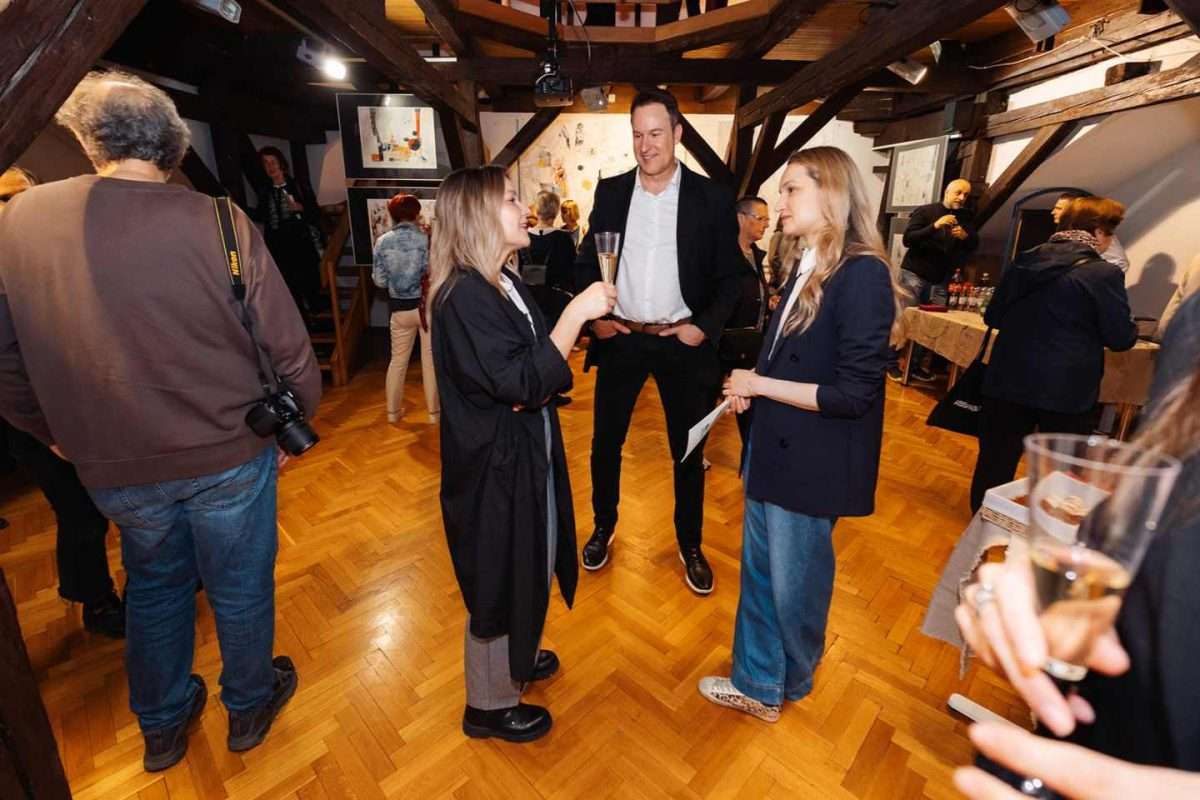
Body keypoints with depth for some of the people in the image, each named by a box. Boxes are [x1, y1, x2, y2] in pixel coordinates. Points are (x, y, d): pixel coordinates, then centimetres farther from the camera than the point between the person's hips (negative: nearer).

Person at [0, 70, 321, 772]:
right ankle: (250, 707, 43)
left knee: (154, 585, 26)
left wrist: (65, 434, 16)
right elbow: (289, 350, -15)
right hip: (230, 454, -2)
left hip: (113, 469, 3)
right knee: (240, 586, 19)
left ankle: (162, 726, 46)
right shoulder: (222, 224, -16)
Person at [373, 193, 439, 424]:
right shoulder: (426, 238, -11)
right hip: (427, 305, -2)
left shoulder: (383, 241, -3)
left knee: (398, 359, 16)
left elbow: (379, 280, -2)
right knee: (430, 360, 8)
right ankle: (433, 411, 16)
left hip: (399, 307, 3)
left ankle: (393, 410, 25)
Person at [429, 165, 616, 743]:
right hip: (495, 462, -9)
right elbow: (524, 383, -28)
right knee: (501, 576, 8)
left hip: (525, 451, 9)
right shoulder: (464, 295, -22)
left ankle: (514, 656, 50)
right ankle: (490, 705, 33)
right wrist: (576, 312, -25)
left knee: (527, 565, 25)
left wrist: (535, 388, -1)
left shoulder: (505, 282, 7)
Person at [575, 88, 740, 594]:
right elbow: (587, 262, 9)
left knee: (688, 450, 10)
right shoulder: (610, 192, 5)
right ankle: (604, 527, 35)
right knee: (605, 442, 11)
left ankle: (690, 545, 31)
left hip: (682, 341, -1)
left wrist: (705, 326, -12)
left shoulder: (712, 198, -2)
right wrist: (593, 316, -4)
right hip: (620, 338, 2)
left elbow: (728, 277, 1)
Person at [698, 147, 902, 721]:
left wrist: (759, 385, -14)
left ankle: (791, 682, 42)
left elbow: (853, 393, -21)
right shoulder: (807, 270, 8)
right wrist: (751, 384, -3)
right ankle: (758, 685, 39)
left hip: (811, 462, -8)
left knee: (794, 584, 14)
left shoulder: (863, 275, -18)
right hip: (772, 448, 8)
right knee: (759, 575, 18)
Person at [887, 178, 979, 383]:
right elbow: (908, 239, -12)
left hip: (939, 279, 5)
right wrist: (935, 226, -23)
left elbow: (975, 245, 10)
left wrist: (965, 236, -12)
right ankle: (892, 363, 0)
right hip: (914, 274, -5)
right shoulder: (925, 211, -1)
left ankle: (915, 365, 4)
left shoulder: (965, 218, 16)